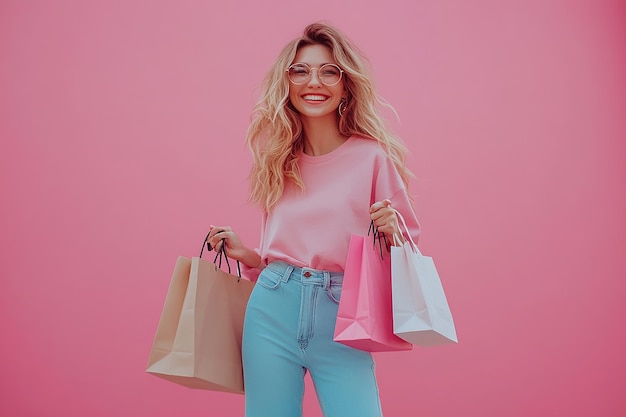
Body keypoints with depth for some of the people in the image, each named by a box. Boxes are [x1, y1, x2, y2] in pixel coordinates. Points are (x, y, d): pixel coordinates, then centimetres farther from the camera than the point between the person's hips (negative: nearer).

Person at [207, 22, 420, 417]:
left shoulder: (374, 157, -1)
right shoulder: (279, 159, 11)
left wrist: (391, 232, -16)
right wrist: (242, 253, 4)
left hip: (341, 315, -3)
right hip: (273, 309, 3)